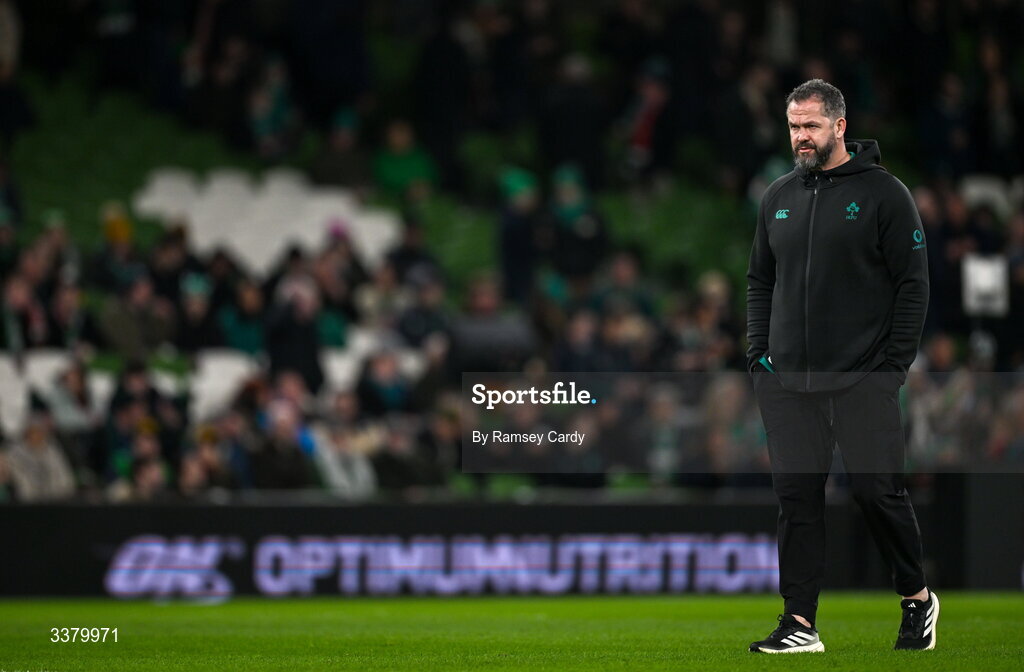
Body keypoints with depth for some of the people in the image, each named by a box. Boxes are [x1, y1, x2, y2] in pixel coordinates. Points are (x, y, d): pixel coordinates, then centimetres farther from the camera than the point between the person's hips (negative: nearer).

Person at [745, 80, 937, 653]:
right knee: (797, 497, 2)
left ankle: (918, 599, 17)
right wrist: (759, 353, 9)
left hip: (863, 382, -5)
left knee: (879, 492, -3)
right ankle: (800, 623, 4)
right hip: (787, 382, 5)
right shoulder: (779, 198, 13)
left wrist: (895, 364, -9)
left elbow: (913, 284, -3)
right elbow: (760, 281, 21)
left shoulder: (883, 193, -2)